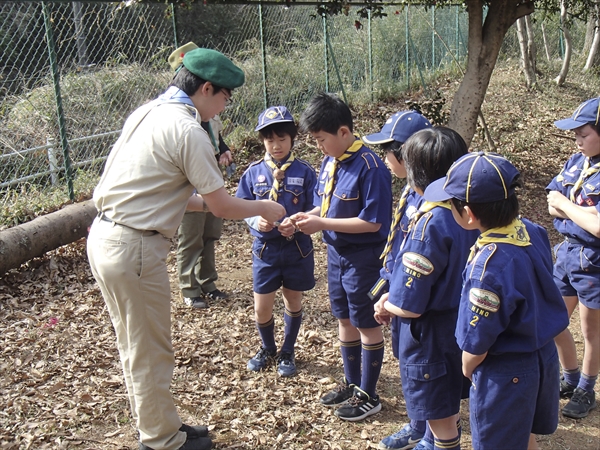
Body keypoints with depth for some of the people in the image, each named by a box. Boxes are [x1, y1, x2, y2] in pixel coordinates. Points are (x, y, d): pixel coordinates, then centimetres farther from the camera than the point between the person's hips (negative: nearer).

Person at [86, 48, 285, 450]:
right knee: (150, 352, 8)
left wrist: (207, 201, 18)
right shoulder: (188, 130, -17)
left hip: (105, 236, 10)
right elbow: (222, 207, -11)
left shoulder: (149, 112, 10)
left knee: (137, 345, 21)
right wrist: (263, 208, 7)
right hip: (134, 249, -10)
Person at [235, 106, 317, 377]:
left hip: (297, 248, 0)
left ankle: (287, 353, 36)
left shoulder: (304, 172, -6)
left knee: (293, 302, 15)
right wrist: (256, 221, -21)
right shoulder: (253, 173, -2)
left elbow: (313, 212, -5)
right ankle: (267, 348, 35)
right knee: (261, 308, 5)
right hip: (265, 249, 1)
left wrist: (296, 225, -25)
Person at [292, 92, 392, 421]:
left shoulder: (369, 167, -22)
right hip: (336, 253, 8)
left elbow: (372, 222, -24)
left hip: (363, 258, -8)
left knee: (366, 325, 7)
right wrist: (307, 217, -7)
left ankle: (368, 395, 23)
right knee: (344, 320, 19)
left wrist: (322, 224, -24)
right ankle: (352, 382, 37)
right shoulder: (329, 162, 2)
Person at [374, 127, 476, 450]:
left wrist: (386, 306, -5)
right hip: (459, 324, 9)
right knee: (447, 408, 29)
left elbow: (410, 305, -27)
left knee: (440, 417, 12)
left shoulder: (430, 224, -30)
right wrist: (393, 296, 4)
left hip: (432, 335, -8)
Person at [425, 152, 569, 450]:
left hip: (505, 373, -7)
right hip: (544, 356, 7)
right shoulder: (532, 232, -10)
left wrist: (467, 367, -5)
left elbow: (477, 343, -24)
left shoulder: (489, 264, -34)